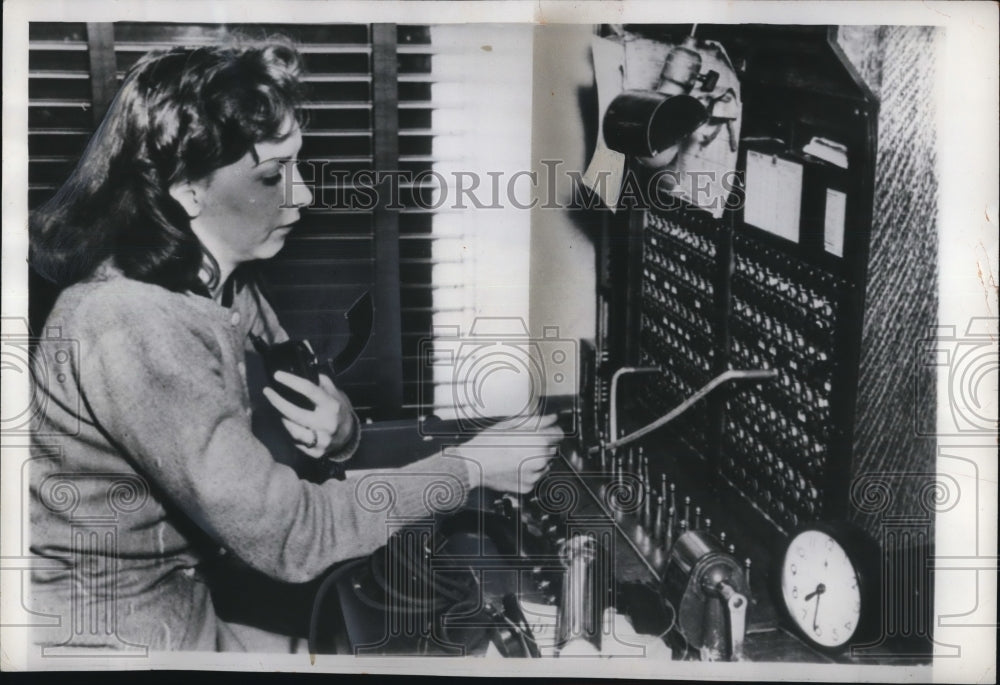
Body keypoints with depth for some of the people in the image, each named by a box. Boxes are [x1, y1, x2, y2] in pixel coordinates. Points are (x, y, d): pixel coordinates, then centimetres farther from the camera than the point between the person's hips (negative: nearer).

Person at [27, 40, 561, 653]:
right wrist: (469, 468, -20)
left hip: (186, 597, 7)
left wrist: (338, 428, -18)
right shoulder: (130, 326, -28)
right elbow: (287, 536, -27)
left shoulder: (227, 283, -1)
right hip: (105, 633, -7)